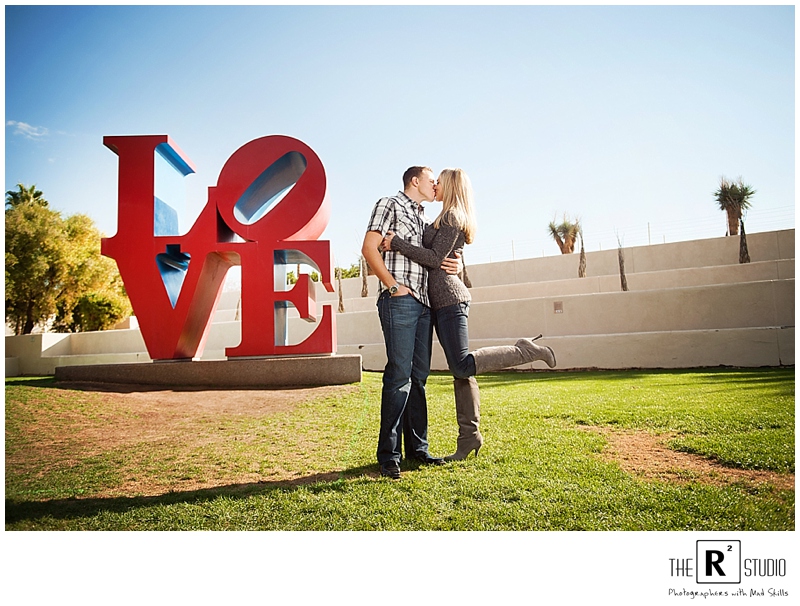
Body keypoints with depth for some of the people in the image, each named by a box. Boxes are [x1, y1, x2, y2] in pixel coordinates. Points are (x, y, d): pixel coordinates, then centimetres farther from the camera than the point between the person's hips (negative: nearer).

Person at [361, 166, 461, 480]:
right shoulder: (389, 205, 4)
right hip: (399, 301, -8)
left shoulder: (425, 220, 27)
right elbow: (369, 248, -7)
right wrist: (393, 286, -13)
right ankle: (388, 454, -6)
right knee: (399, 374, -12)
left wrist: (454, 265, 6)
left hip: (424, 303, 8)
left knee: (419, 375, 9)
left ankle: (417, 447, 17)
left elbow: (436, 258, 29)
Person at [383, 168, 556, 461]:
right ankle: (469, 436, 10)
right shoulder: (448, 218, 21)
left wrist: (397, 243, -16)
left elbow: (435, 259, -17)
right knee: (460, 370, 7)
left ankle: (526, 350, -2)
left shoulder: (452, 217, -9)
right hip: (443, 301, 10)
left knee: (462, 365, -13)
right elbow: (439, 255, 21)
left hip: (449, 298, -10)